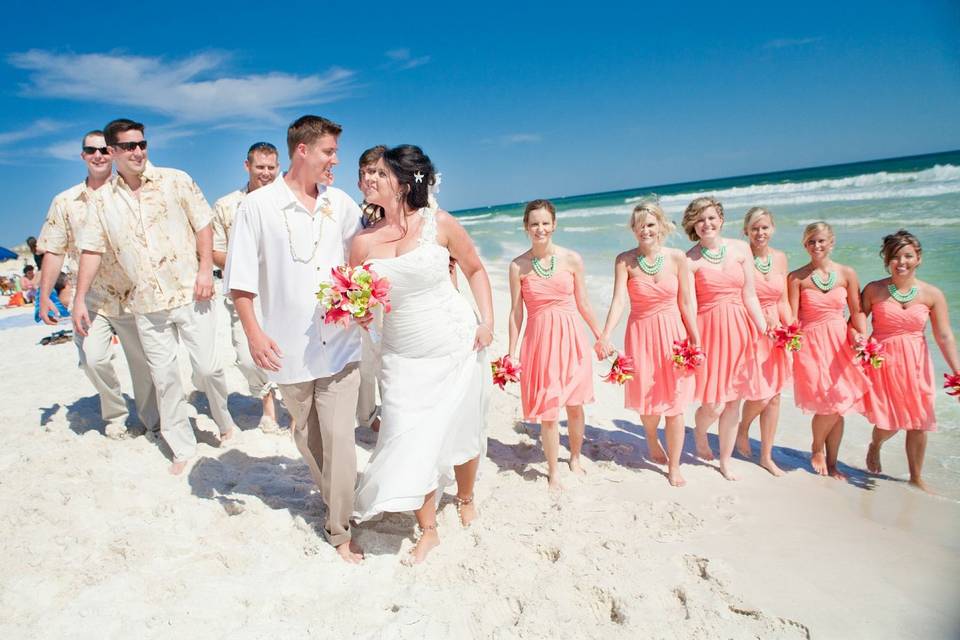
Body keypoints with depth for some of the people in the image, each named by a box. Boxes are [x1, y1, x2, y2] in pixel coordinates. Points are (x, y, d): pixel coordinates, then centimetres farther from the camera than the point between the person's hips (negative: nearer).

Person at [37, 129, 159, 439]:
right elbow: (54, 253, 6)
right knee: (94, 359, -15)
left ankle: (153, 422, 23)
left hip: (133, 295, 0)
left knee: (143, 361, 5)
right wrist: (44, 296, 0)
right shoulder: (64, 202, 6)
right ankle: (115, 414, 11)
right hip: (90, 298, 1)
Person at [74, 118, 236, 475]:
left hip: (190, 294, -2)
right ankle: (182, 448, 19)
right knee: (163, 377, 6)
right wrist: (80, 299, 4)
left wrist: (205, 269, -10)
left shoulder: (175, 181, 0)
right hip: (146, 304, 3)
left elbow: (202, 224, 0)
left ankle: (224, 421, 26)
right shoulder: (103, 199, 6)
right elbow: (92, 249, 7)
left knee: (207, 367, -3)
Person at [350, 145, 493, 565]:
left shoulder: (439, 223, -9)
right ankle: (428, 530, 20)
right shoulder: (363, 241, -3)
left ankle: (466, 496, 45)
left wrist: (487, 320, -6)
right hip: (403, 356, 2)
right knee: (410, 440, -2)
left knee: (462, 431, 13)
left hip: (458, 346, -1)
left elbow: (474, 268, 4)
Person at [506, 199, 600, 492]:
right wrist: (511, 352, 2)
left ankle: (575, 458, 38)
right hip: (539, 339, -1)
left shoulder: (572, 259, -2)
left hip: (571, 338, 1)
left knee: (574, 406, 12)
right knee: (548, 411, 4)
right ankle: (553, 471, 24)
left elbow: (583, 304, 7)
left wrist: (602, 338, 11)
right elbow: (516, 312, 1)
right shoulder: (518, 266, -4)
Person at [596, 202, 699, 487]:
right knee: (648, 401, 9)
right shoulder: (625, 261, -8)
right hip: (641, 334, 0)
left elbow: (686, 303, 0)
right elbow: (618, 301, -18)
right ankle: (652, 441, 44)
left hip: (673, 333, 1)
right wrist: (605, 336, -31)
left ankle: (674, 466, 23)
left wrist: (696, 340, 0)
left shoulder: (677, 257, -5)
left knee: (675, 404, 4)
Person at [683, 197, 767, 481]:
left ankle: (725, 462, 27)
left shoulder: (740, 249, 4)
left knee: (733, 401, 9)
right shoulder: (690, 260, -6)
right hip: (709, 329, -3)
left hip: (739, 329, 4)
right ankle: (699, 434, 32)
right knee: (714, 405, -4)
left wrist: (765, 330, -1)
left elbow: (749, 295, 5)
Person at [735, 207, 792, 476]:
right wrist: (760, 318, -24)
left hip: (775, 331, 6)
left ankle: (767, 456, 22)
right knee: (760, 395, -6)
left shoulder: (780, 258, 6)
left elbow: (783, 301, 10)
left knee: (774, 395, 8)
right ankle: (742, 430, 29)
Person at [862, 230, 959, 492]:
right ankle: (875, 446, 36)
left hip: (916, 362, 2)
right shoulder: (874, 290, -7)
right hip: (882, 360, -2)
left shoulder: (932, 294, -4)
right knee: (889, 423, -2)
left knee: (918, 423, 5)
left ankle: (916, 477, 27)